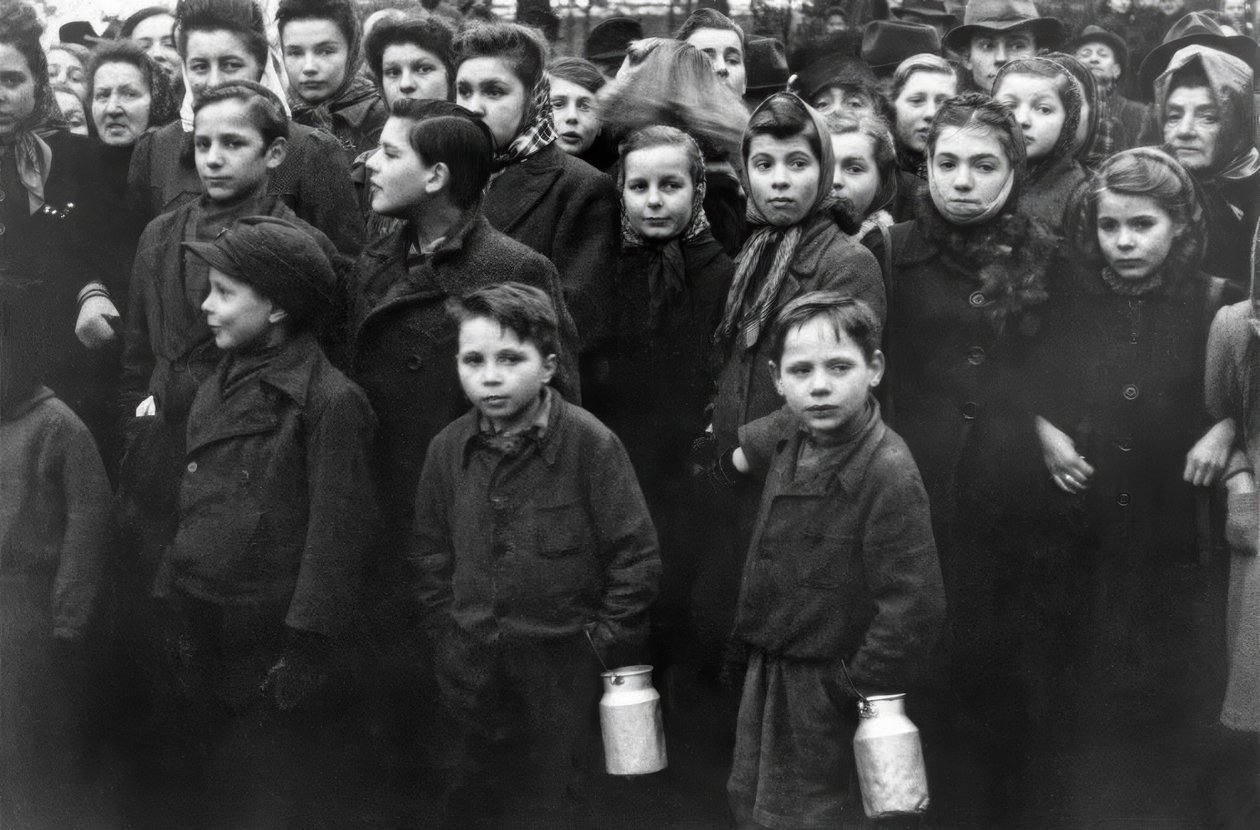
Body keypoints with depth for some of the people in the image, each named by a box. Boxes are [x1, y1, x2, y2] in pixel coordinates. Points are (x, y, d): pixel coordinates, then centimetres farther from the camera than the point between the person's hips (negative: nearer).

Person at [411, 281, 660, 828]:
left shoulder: (589, 443, -16)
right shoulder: (448, 448, -3)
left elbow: (635, 552, -11)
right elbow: (431, 549, 11)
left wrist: (606, 640, -9)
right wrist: (443, 627, 6)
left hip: (560, 661, -4)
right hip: (469, 660, 4)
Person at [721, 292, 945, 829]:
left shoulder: (890, 475, -26)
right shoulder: (794, 436, -1)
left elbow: (914, 607, -27)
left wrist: (858, 686, -20)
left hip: (827, 691, -8)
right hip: (769, 668, 8)